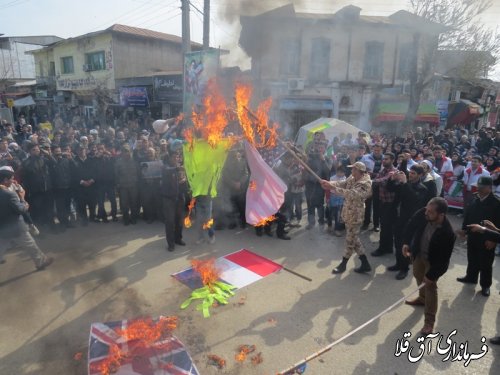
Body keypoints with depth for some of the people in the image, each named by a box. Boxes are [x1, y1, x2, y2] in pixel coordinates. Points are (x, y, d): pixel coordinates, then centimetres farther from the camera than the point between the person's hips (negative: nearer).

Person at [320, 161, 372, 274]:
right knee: (353, 239, 16)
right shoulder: (352, 178, 6)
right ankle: (365, 264, 27)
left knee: (350, 240, 5)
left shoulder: (365, 184, -21)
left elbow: (352, 194, -34)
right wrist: (328, 183, -23)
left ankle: (343, 264, 22)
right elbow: (341, 183, -3)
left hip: (355, 216, -9)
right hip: (348, 213, 9)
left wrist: (332, 188, -39)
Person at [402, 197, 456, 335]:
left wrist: (432, 275, -21)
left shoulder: (447, 233, -37)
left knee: (430, 287, 0)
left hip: (433, 261, -6)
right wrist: (406, 242, -11)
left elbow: (443, 259, -26)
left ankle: (429, 322, 17)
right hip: (418, 253, 6)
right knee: (418, 277, 26)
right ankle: (422, 298, 57)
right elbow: (411, 225, -4)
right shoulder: (422, 214, -26)